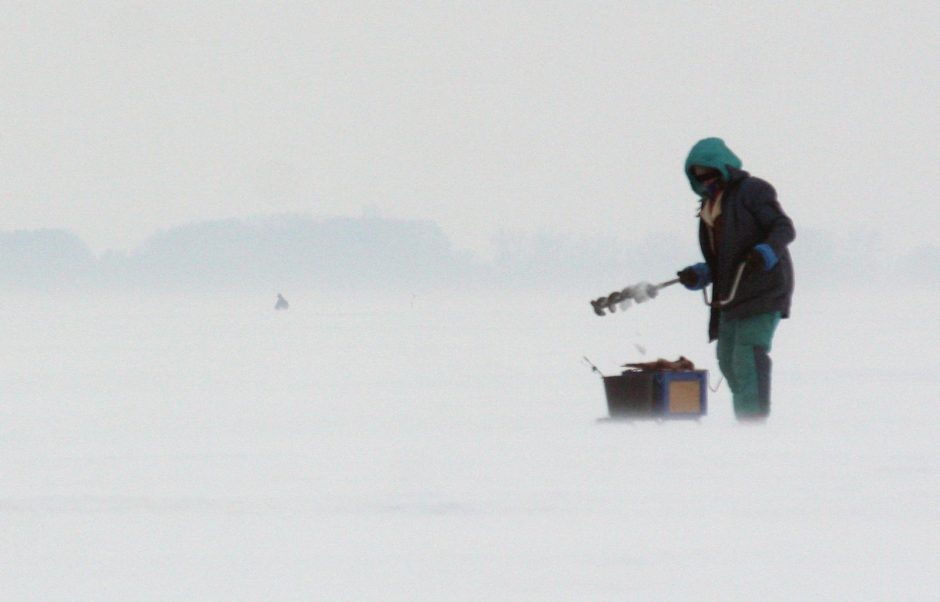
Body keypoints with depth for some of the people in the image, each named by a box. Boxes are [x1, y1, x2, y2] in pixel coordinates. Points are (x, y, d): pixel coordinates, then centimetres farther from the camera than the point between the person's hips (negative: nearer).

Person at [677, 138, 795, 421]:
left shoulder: (752, 190, -6)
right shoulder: (711, 204, 19)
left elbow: (784, 228, -13)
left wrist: (766, 252, -32)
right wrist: (699, 275, 3)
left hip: (763, 288, -9)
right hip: (733, 294, 9)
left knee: (748, 357, -18)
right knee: (728, 358, 11)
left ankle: (754, 419, -21)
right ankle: (744, 419, 20)